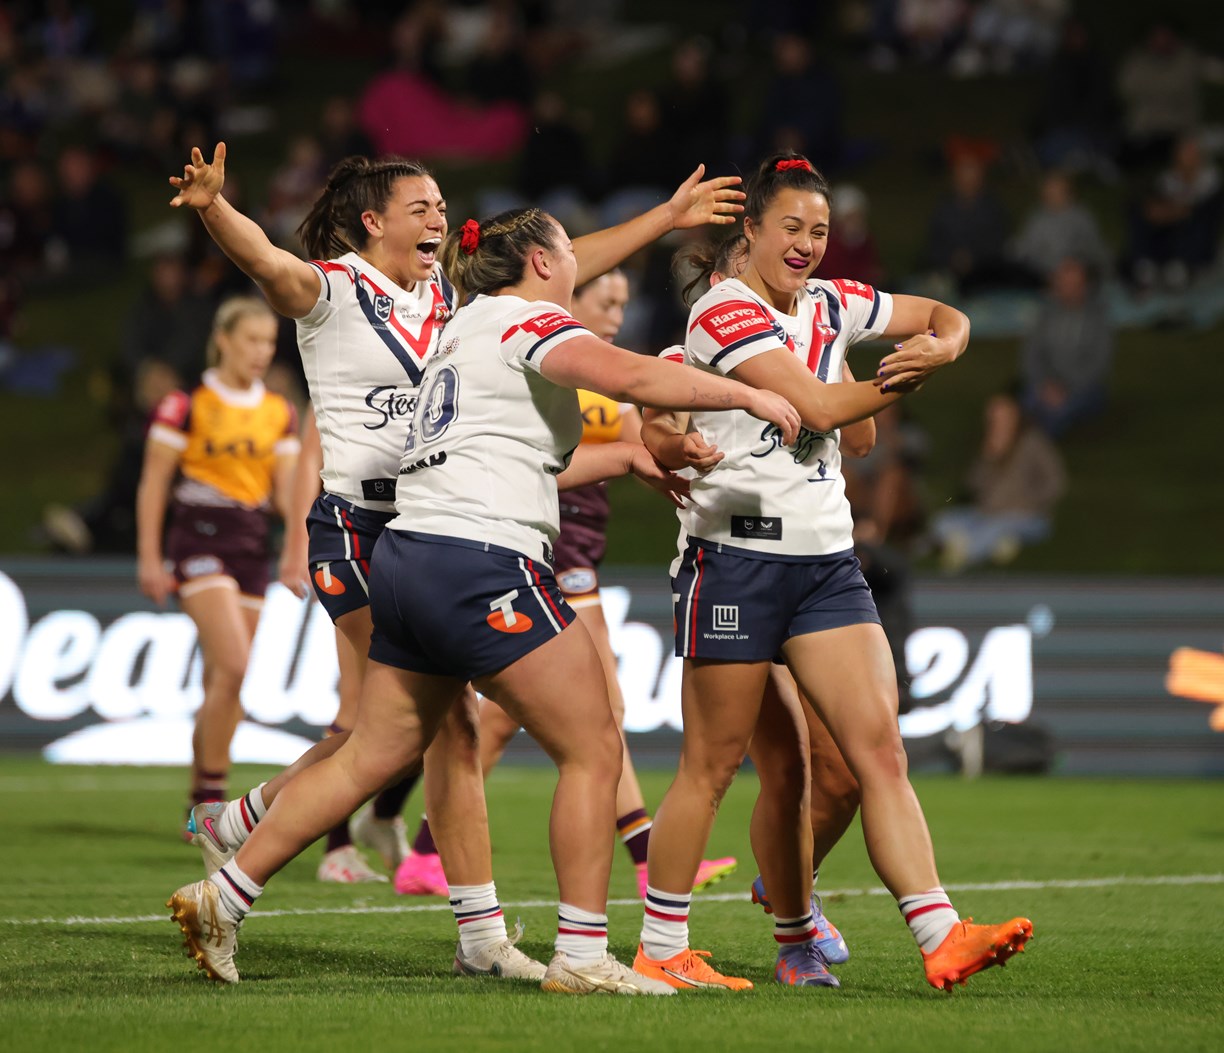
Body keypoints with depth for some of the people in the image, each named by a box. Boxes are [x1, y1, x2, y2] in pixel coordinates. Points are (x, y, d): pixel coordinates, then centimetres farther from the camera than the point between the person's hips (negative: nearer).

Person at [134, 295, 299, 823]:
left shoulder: (279, 413, 10)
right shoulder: (187, 404, -5)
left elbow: (286, 489, 10)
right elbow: (154, 483, -3)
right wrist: (149, 557, -6)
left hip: (251, 545, 5)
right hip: (199, 538, -5)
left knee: (224, 684, 6)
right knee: (234, 667, -20)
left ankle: (199, 808, 15)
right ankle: (212, 793, -13)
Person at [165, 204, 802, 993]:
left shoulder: (469, 329, 25)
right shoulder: (527, 321, -4)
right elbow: (626, 374, -23)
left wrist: (628, 455, 32)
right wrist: (747, 395, -16)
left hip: (408, 558, 10)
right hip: (484, 565, -9)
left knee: (374, 757, 14)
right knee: (594, 749, -2)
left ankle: (222, 898, 14)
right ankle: (582, 956, -3)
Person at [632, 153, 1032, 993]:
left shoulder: (832, 307, 12)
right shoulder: (724, 311, -9)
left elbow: (946, 318, 21)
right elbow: (819, 406, -17)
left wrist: (939, 347, -3)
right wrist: (905, 380, -3)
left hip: (827, 558, 6)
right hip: (738, 554, -6)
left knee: (881, 750, -4)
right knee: (712, 765, -1)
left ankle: (941, 938, -11)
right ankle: (660, 950, 10)